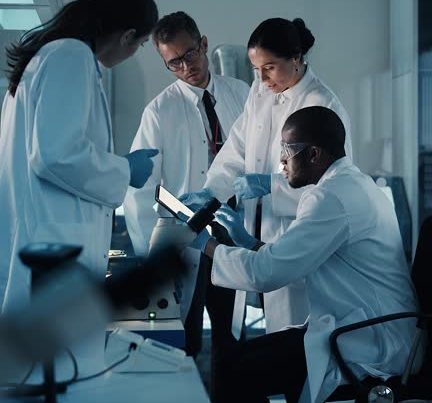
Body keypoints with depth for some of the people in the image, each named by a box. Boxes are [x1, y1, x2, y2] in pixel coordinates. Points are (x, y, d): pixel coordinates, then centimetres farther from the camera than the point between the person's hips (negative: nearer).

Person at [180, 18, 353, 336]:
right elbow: (237, 152, 8)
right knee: (242, 331, 11)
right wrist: (210, 191, -8)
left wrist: (270, 185, -22)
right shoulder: (260, 92, 7)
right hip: (254, 232, 6)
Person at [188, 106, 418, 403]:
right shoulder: (354, 183, 12)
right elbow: (300, 261, 18)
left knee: (239, 376, -15)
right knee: (242, 355, 9)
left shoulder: (334, 196, -20)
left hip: (367, 347, -10)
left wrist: (206, 244, -7)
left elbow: (266, 273, -22)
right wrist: (249, 241, 18)